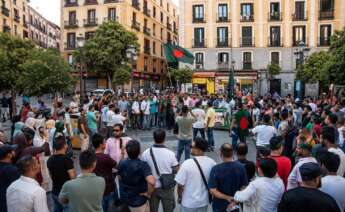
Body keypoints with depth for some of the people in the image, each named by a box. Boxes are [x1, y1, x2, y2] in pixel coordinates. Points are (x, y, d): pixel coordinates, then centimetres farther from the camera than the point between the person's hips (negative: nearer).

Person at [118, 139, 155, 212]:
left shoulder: (121, 164, -10)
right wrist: (148, 193, -24)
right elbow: (151, 182, -43)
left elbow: (120, 179, 5)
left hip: (126, 197, 6)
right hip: (139, 200, -6)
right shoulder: (143, 165, -29)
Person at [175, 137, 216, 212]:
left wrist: (180, 197, 2)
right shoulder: (211, 163, -12)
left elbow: (180, 185, -16)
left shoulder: (187, 164, -24)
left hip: (189, 202, -3)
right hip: (204, 201, 4)